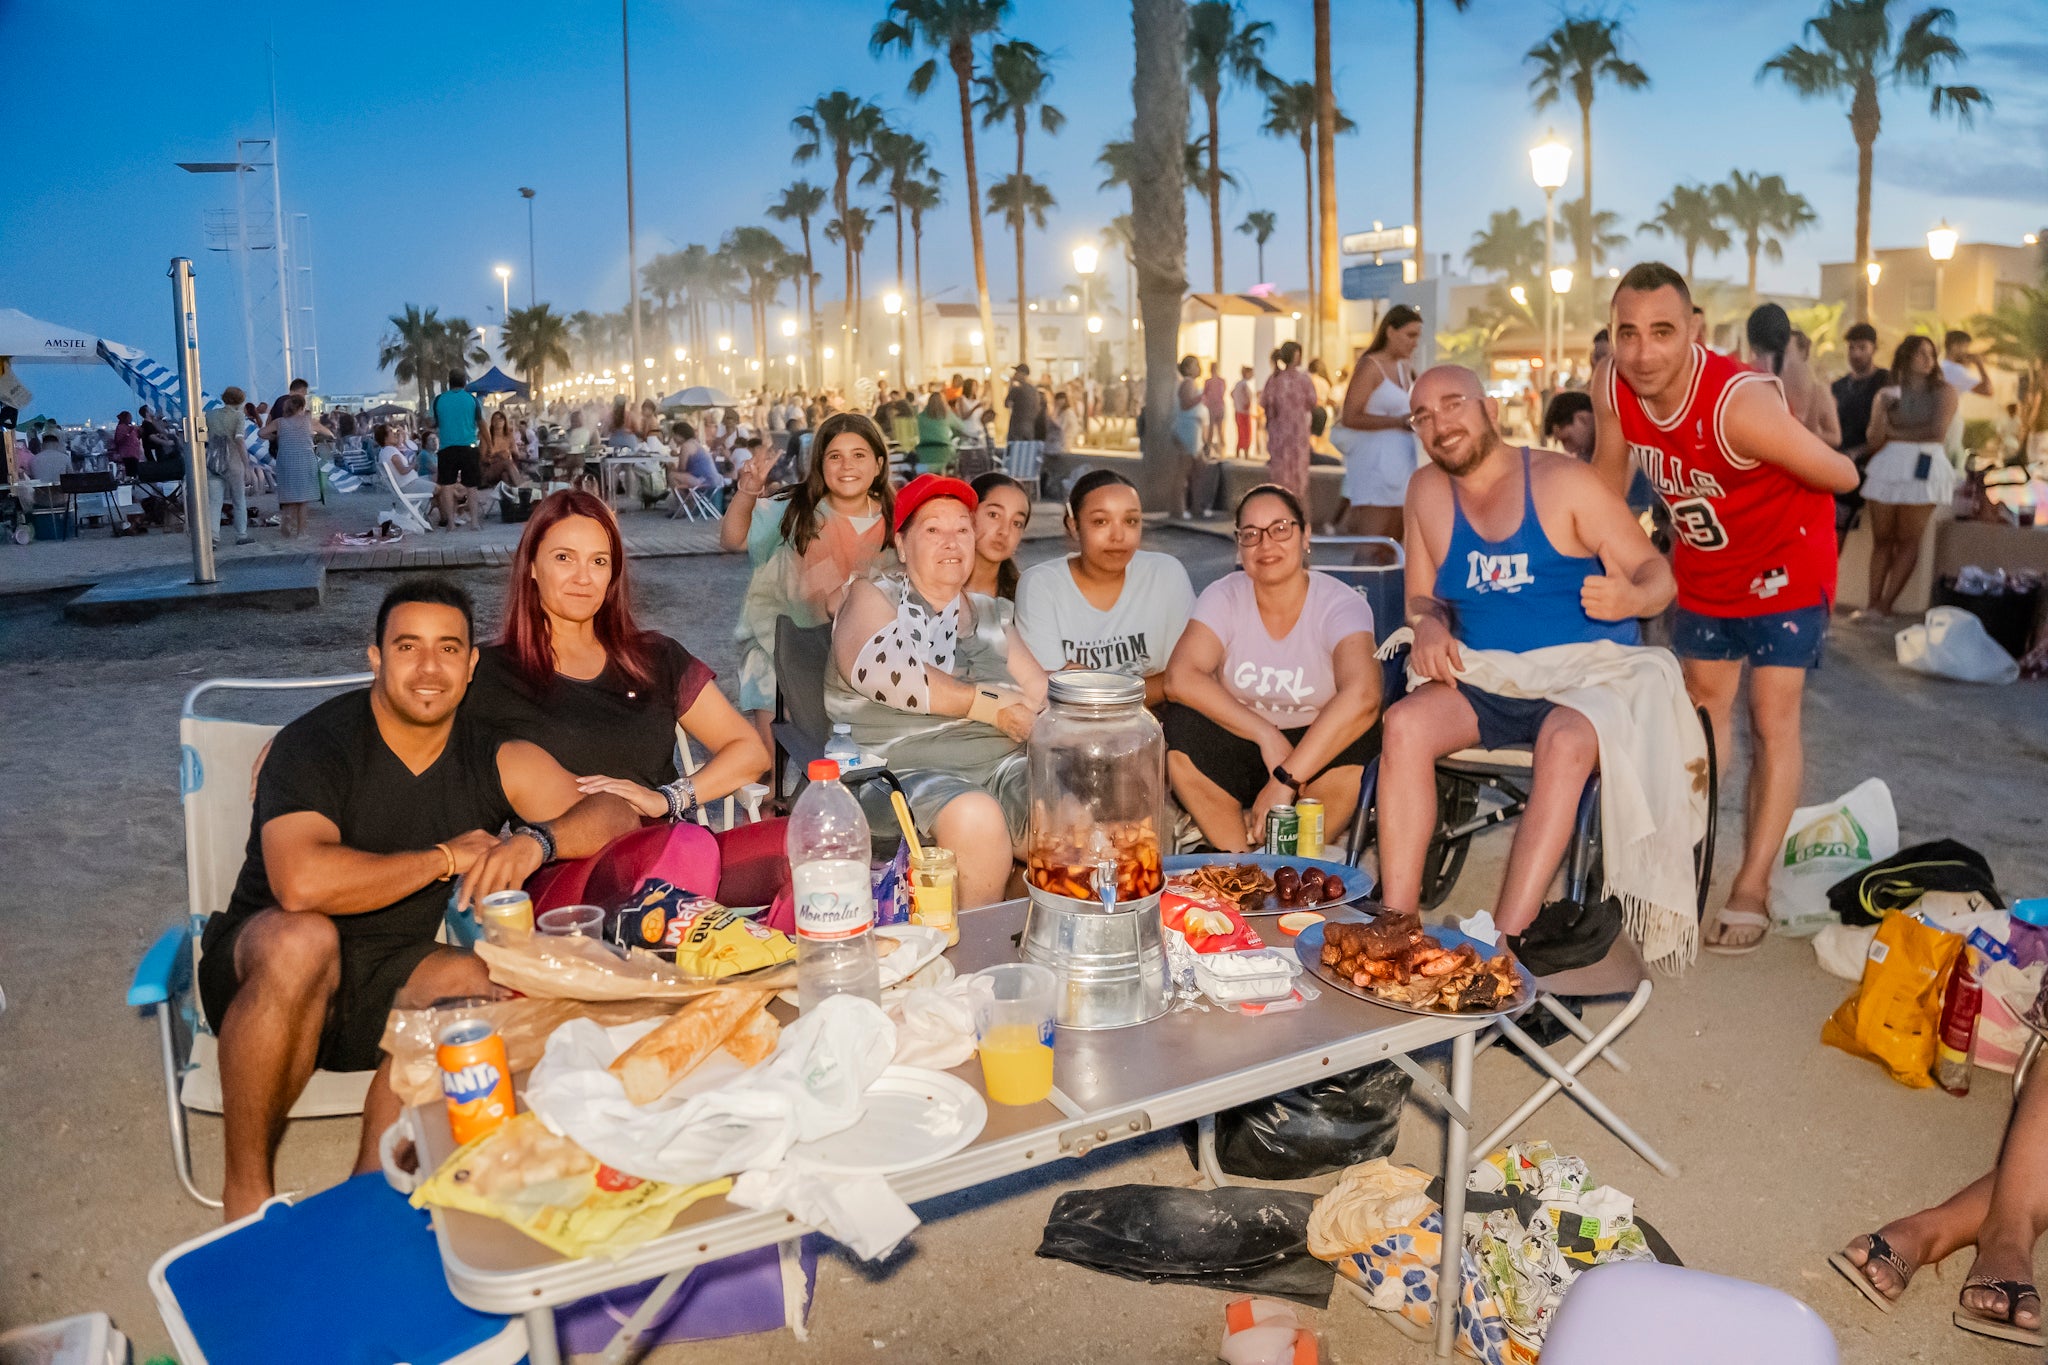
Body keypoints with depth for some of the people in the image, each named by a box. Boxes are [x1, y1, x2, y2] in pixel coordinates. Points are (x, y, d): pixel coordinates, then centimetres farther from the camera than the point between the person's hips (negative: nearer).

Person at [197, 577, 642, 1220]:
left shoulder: (495, 761, 0)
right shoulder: (315, 745, -16)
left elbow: (615, 812, -6)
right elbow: (302, 883, -33)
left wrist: (537, 840, -27)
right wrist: (447, 857, -23)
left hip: (389, 981, 4)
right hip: (263, 972, -4)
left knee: (485, 986, -26)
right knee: (304, 937, -36)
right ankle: (246, 1192, -19)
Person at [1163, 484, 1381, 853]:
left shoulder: (1342, 605, -12)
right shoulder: (1223, 597, -5)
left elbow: (1361, 697, -31)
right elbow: (1180, 677, -22)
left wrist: (1285, 781, -36)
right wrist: (1266, 735, -29)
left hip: (1317, 749, -1)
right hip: (1239, 748, 1)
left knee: (1360, 741, -32)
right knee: (1181, 726, -27)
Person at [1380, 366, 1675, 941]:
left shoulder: (1562, 480, -6)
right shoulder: (1427, 490, 7)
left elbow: (1658, 575, -5)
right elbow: (1421, 597, 15)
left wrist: (1633, 599, -29)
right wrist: (1428, 625, -9)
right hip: (1487, 688, 4)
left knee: (1566, 741, -35)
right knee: (1403, 724, -24)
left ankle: (1504, 940, -35)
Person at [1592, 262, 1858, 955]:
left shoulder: (1740, 404, -36)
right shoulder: (1611, 388, -20)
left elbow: (1841, 476, -25)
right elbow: (1610, 471, 0)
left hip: (1784, 561, -6)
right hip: (1702, 563, 6)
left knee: (1773, 721, -5)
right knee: (1704, 704, 18)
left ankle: (1752, 889, 3)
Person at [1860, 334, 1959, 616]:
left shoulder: (1944, 391, 8)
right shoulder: (1887, 393, 13)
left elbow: (1937, 431, -5)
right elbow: (1876, 440, 5)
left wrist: (1896, 433, 2)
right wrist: (1883, 408, -9)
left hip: (1923, 469, -2)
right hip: (1887, 467, 2)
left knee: (1907, 542, -5)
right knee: (1881, 540, -1)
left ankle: (1884, 605, -6)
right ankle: (1872, 604, -3)